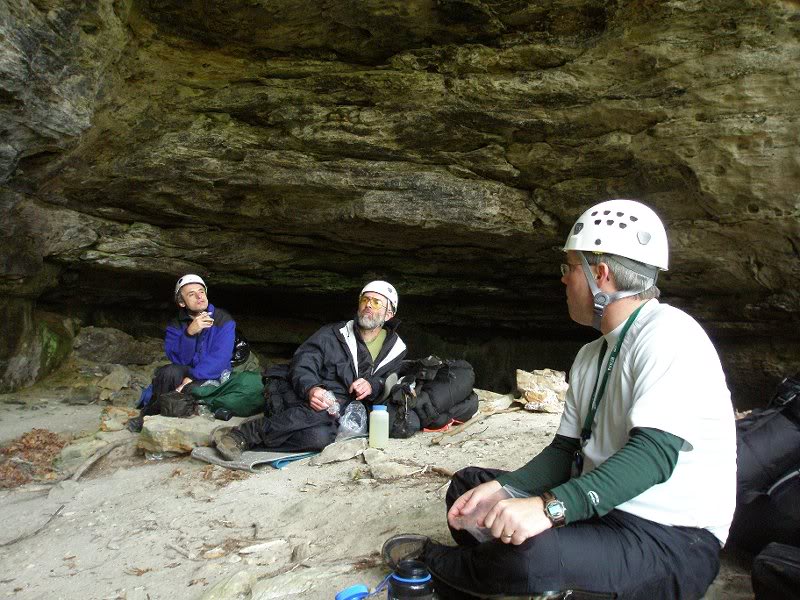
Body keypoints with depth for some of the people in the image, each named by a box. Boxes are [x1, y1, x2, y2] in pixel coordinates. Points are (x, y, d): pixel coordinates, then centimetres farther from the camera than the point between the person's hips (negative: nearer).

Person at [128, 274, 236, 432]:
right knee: (170, 372, -32)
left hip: (212, 377, -2)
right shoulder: (175, 325, 0)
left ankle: (147, 415, -11)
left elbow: (219, 358, -20)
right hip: (185, 375, 2)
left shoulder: (224, 321, -10)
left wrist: (191, 378, -28)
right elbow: (178, 359, -14)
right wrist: (189, 333, -31)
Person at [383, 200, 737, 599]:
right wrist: (502, 489, -7)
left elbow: (654, 452, -29)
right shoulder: (590, 357, 12)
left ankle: (434, 559, -4)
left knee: (531, 558, -34)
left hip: (672, 538, -8)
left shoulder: (668, 334, -17)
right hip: (602, 508, 9)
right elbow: (566, 449, 9)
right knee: (468, 484, 9)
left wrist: (550, 507, -37)